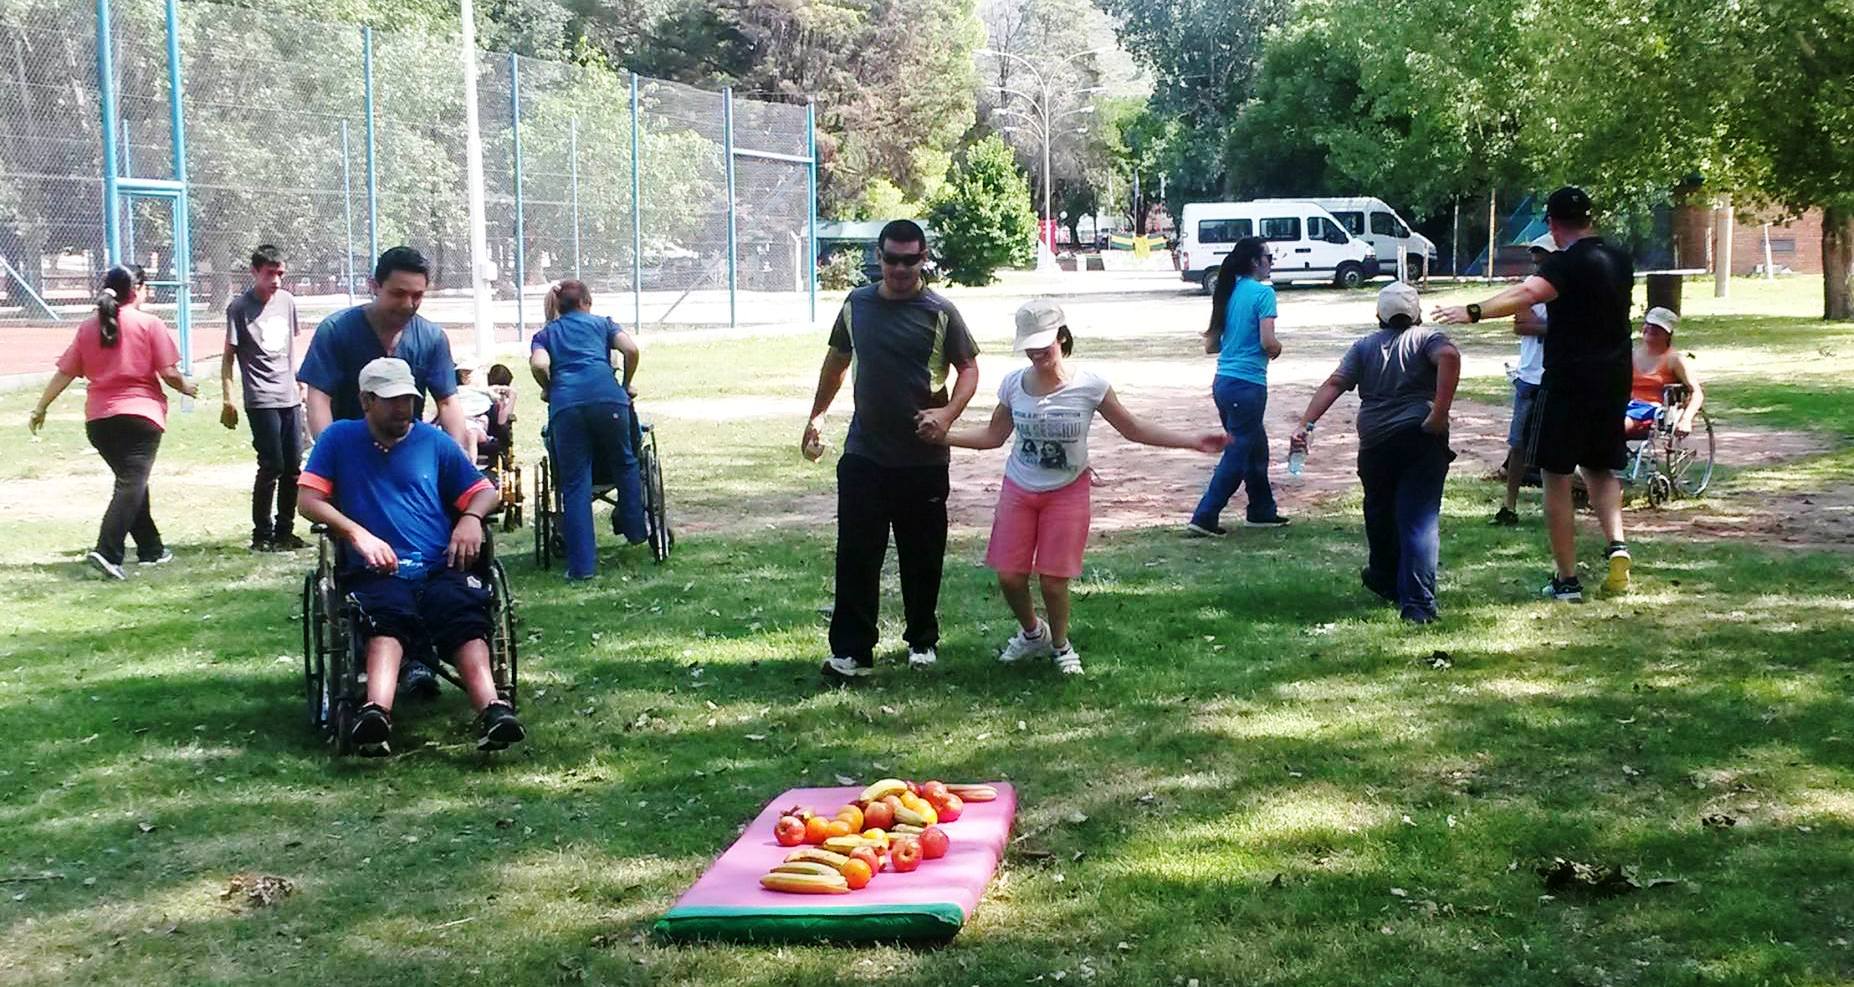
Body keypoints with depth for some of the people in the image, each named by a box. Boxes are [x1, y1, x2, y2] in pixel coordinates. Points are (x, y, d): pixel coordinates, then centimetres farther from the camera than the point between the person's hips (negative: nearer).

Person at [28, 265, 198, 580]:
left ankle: (150, 549, 25)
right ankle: (107, 551, -27)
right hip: (140, 414, -5)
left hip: (98, 419, 5)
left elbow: (64, 373, 8)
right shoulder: (149, 324, -2)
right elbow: (169, 373, -6)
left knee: (130, 481, 19)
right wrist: (186, 387, 14)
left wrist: (40, 408, 16)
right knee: (132, 483, -11)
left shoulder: (87, 328, 9)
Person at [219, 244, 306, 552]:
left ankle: (284, 531, 19)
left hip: (290, 397, 6)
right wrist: (228, 400, -11)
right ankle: (262, 535, 4)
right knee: (272, 466, -6)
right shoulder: (240, 307, -8)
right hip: (261, 400, -6)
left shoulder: (287, 301, 7)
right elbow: (229, 356, -6)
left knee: (293, 466, 8)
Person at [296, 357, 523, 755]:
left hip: (440, 569, 2)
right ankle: (377, 712, -64)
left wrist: (471, 518, -2)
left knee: (466, 614, -33)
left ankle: (490, 708, -56)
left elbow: (485, 491, 22)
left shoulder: (434, 441, 23)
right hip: (375, 572, -2)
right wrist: (358, 534, -10)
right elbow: (310, 500, 6)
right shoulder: (340, 438, 18)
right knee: (388, 614, -38)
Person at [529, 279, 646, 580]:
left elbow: (539, 365, 4)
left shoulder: (545, 334, 26)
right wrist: (626, 386, 20)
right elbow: (631, 349, 7)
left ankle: (581, 565, 0)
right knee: (624, 463, 23)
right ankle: (634, 528, 24)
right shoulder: (601, 323, 25)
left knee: (575, 484, 2)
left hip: (565, 404, 0)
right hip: (606, 396, 0)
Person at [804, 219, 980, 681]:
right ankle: (851, 651, 1)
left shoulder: (940, 312, -5)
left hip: (924, 458, -2)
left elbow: (969, 369, -1)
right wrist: (817, 416, 18)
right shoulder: (857, 304, 5)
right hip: (864, 453, 2)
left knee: (922, 556, 9)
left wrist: (948, 413, -18)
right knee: (856, 556, -3)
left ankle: (923, 642, 26)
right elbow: (837, 361, 18)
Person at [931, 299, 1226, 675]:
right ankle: (1033, 633, 33)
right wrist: (940, 433, -2)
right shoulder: (1013, 384, -6)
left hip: (1067, 492, -2)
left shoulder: (1090, 386, -13)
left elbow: (1132, 428, -4)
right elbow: (993, 435, 7)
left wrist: (1194, 440, -10)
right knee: (1009, 576, 2)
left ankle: (1060, 645, 26)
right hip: (1018, 490, 3)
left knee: (1053, 578, -2)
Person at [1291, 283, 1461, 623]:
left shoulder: (1364, 347, 14)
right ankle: (1417, 602, -13)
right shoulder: (1426, 338, 6)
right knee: (1419, 520, -4)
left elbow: (1334, 384, 2)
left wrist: (1305, 425, -5)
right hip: (1422, 440, -3)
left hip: (1375, 443, 3)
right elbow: (1449, 356, -17)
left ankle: (1385, 580, 43)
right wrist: (1440, 413, -18)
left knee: (1380, 514, 24)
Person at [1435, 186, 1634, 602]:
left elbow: (1526, 293, -34)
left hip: (1569, 382, -7)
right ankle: (1616, 545, -3)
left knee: (1557, 479, 2)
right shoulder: (1619, 260, 10)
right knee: (1601, 469, 21)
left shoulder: (1566, 263, -14)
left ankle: (1567, 580, 3)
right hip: (1614, 380, 7)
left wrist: (1474, 312, -42)